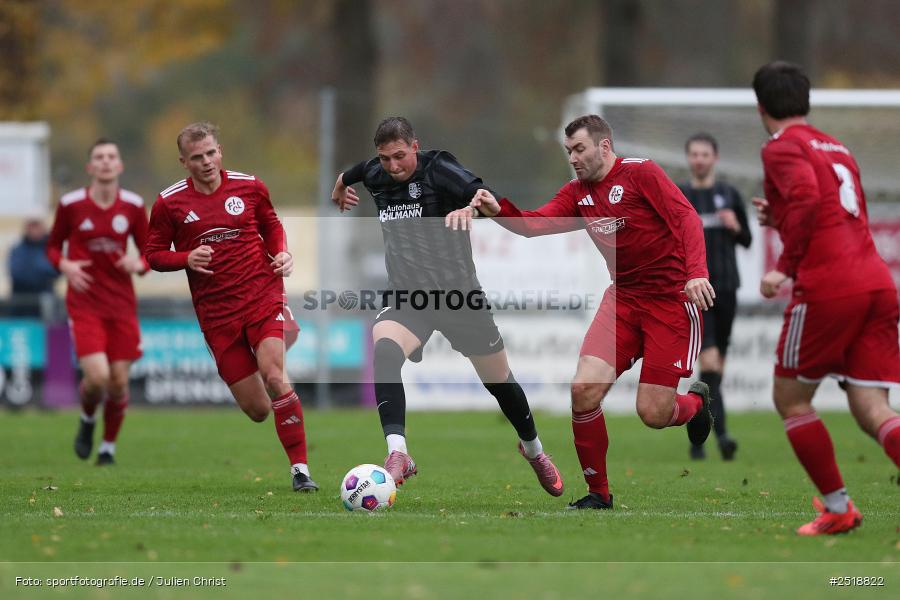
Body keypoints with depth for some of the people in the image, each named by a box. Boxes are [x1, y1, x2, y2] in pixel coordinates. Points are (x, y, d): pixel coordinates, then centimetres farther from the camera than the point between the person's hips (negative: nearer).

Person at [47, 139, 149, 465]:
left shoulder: (133, 206, 0)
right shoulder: (71, 205, -4)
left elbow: (150, 252, 9)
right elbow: (53, 245, 9)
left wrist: (139, 264, -14)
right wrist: (64, 265, -12)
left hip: (122, 303, 2)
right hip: (84, 303, -2)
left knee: (119, 381, 0)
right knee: (97, 376, -17)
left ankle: (109, 447, 22)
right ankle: (87, 420, 18)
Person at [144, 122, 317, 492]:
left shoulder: (249, 187, 3)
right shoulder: (169, 203, 0)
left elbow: (272, 226, 20)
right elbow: (154, 255, 6)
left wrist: (281, 254, 0)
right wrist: (186, 259, -14)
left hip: (263, 296, -1)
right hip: (215, 313, 1)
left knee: (273, 374, -25)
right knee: (256, 410, -1)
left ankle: (300, 469, -20)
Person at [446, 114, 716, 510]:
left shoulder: (640, 173, -8)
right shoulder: (577, 193, 10)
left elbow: (687, 218, -15)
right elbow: (535, 224, -4)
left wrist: (696, 272, -30)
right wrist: (497, 209, -23)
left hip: (672, 298, -5)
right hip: (623, 298, 6)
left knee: (653, 414, -10)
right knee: (583, 390, -15)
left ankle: (696, 403, 28)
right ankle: (598, 493, 0)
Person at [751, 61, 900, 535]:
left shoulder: (783, 147, 0)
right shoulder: (837, 148, 24)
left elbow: (807, 197, -20)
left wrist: (785, 267, -15)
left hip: (827, 287, -7)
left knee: (790, 399, 11)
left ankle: (838, 508, 9)